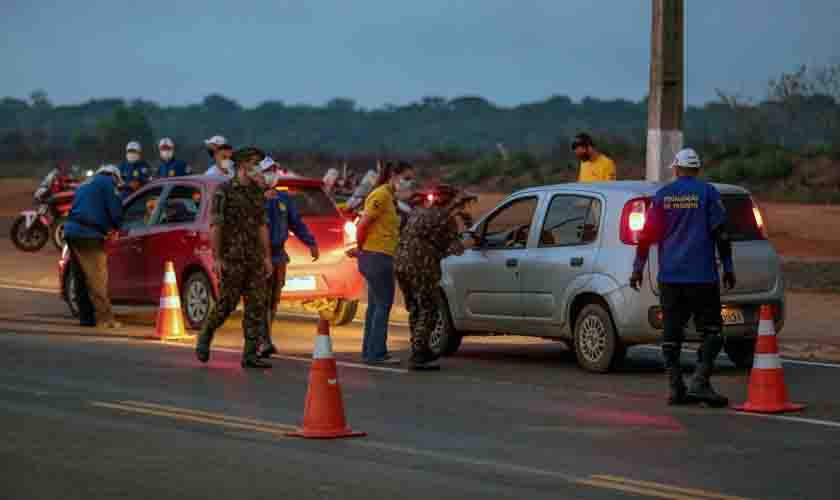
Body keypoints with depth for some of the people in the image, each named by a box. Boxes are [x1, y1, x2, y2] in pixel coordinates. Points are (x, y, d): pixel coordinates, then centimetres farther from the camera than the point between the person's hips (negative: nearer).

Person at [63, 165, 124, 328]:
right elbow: (115, 210, -4)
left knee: (82, 279, 13)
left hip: (72, 231, 8)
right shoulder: (108, 183, 4)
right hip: (89, 235, -8)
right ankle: (104, 318, -10)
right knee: (97, 278, -8)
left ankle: (86, 318, 16)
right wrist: (114, 227, 17)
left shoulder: (85, 185, 28)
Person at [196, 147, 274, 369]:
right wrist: (216, 258, -15)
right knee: (226, 304, -4)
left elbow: (262, 226, 14)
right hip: (232, 258, -6)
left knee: (257, 305, -2)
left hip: (254, 259, 6)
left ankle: (250, 354, -1)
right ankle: (204, 339, 20)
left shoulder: (258, 193, 13)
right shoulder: (224, 191, -6)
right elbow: (215, 226, -9)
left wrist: (267, 257, 8)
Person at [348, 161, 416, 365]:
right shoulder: (381, 195, -14)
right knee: (383, 305, -7)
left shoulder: (389, 197, 17)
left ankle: (370, 352, 18)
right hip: (377, 256, -10)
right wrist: (360, 249, -6)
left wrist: (361, 250, 9)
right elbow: (363, 224, -18)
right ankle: (377, 353, -6)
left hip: (379, 258, 10)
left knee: (375, 305, 13)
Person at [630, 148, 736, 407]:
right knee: (711, 330, 1)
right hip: (702, 276, -3)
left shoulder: (662, 195, 7)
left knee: (671, 332, 8)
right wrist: (728, 268, 2)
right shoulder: (707, 192, -1)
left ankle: (675, 387, 5)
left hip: (669, 276, 3)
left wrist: (638, 268, 14)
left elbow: (647, 234, 7)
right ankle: (699, 382, -14)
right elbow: (720, 232, -5)